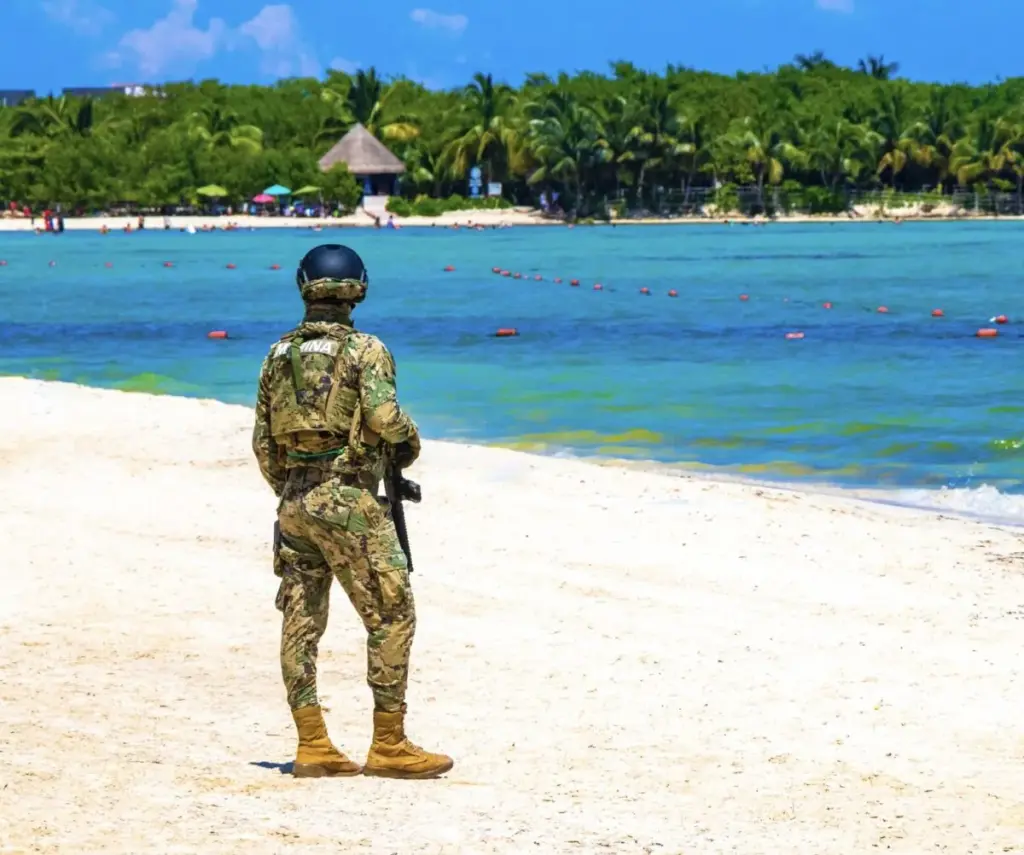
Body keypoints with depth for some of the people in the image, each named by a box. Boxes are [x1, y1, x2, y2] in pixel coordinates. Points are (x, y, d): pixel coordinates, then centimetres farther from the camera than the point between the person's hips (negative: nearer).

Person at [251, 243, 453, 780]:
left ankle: (313, 747, 7)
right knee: (391, 616, 0)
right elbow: (385, 418, -19)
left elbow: (262, 443, 14)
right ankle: (389, 746, -2)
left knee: (301, 623, 7)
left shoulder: (279, 355, 12)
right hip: (347, 499, -6)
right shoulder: (364, 350, -6)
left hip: (293, 501, 6)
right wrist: (409, 445, 3)